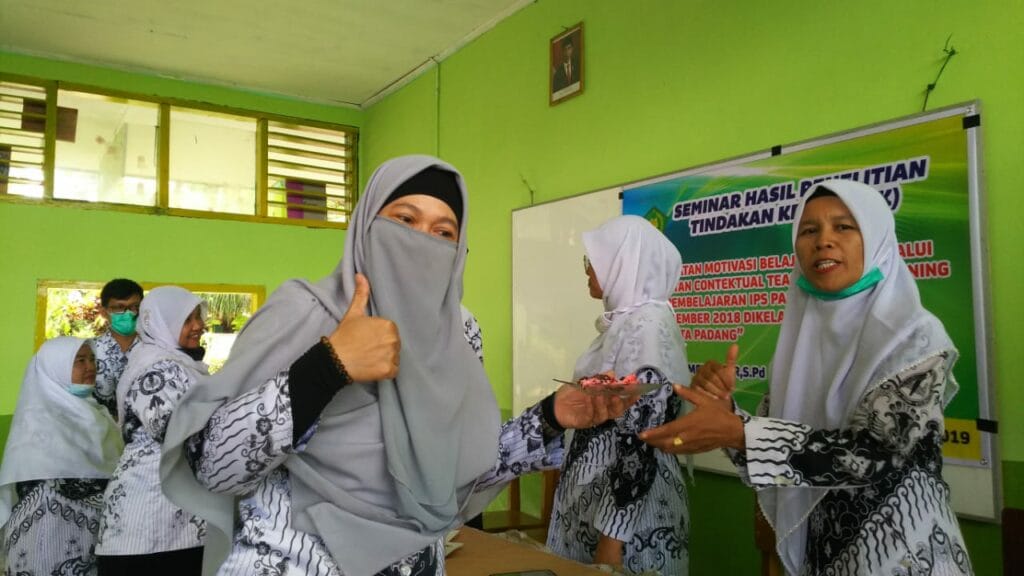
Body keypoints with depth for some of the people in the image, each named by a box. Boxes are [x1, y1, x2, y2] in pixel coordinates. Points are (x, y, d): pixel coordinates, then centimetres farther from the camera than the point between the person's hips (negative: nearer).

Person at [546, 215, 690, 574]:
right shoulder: (623, 321, 8)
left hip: (629, 513, -8)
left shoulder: (648, 323, -18)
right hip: (595, 496, 8)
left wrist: (613, 535, -21)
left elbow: (642, 442, -22)